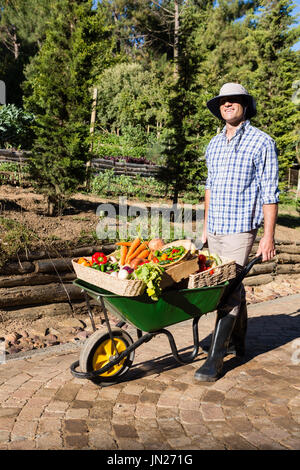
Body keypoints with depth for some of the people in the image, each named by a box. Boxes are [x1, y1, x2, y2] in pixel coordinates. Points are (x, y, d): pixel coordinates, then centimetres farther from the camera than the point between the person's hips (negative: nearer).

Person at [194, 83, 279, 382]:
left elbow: (269, 194, -8)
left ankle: (215, 359, -3)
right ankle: (238, 343, 30)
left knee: (228, 289, -9)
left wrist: (268, 236, -13)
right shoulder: (214, 144, 14)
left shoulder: (262, 143, -4)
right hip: (215, 229, 6)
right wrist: (206, 224, 19)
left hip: (240, 228, -6)